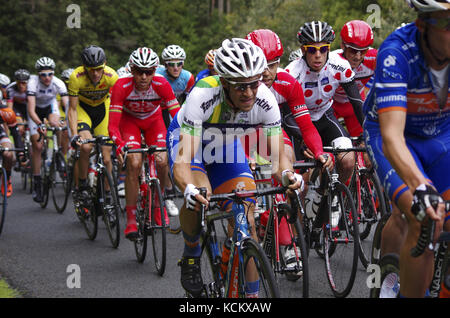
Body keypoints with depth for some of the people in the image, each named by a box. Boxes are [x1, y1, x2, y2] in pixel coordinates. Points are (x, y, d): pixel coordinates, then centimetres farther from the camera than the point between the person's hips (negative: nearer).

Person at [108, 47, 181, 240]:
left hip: (153, 120, 2)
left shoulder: (161, 85, -28)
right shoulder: (122, 87, -32)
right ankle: (131, 219, -16)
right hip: (129, 120, -1)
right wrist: (120, 145, -54)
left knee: (162, 161, -21)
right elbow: (113, 125, -34)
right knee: (134, 163, -24)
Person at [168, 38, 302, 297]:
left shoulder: (266, 101, -31)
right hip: (187, 137, -3)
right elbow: (183, 160, -45)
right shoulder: (202, 97, -40)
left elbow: (278, 155, -27)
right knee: (197, 198, -31)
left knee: (246, 217, -12)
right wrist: (189, 189, -66)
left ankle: (251, 293, -1)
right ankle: (191, 256, -2)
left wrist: (287, 174, -52)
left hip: (226, 141, 3)